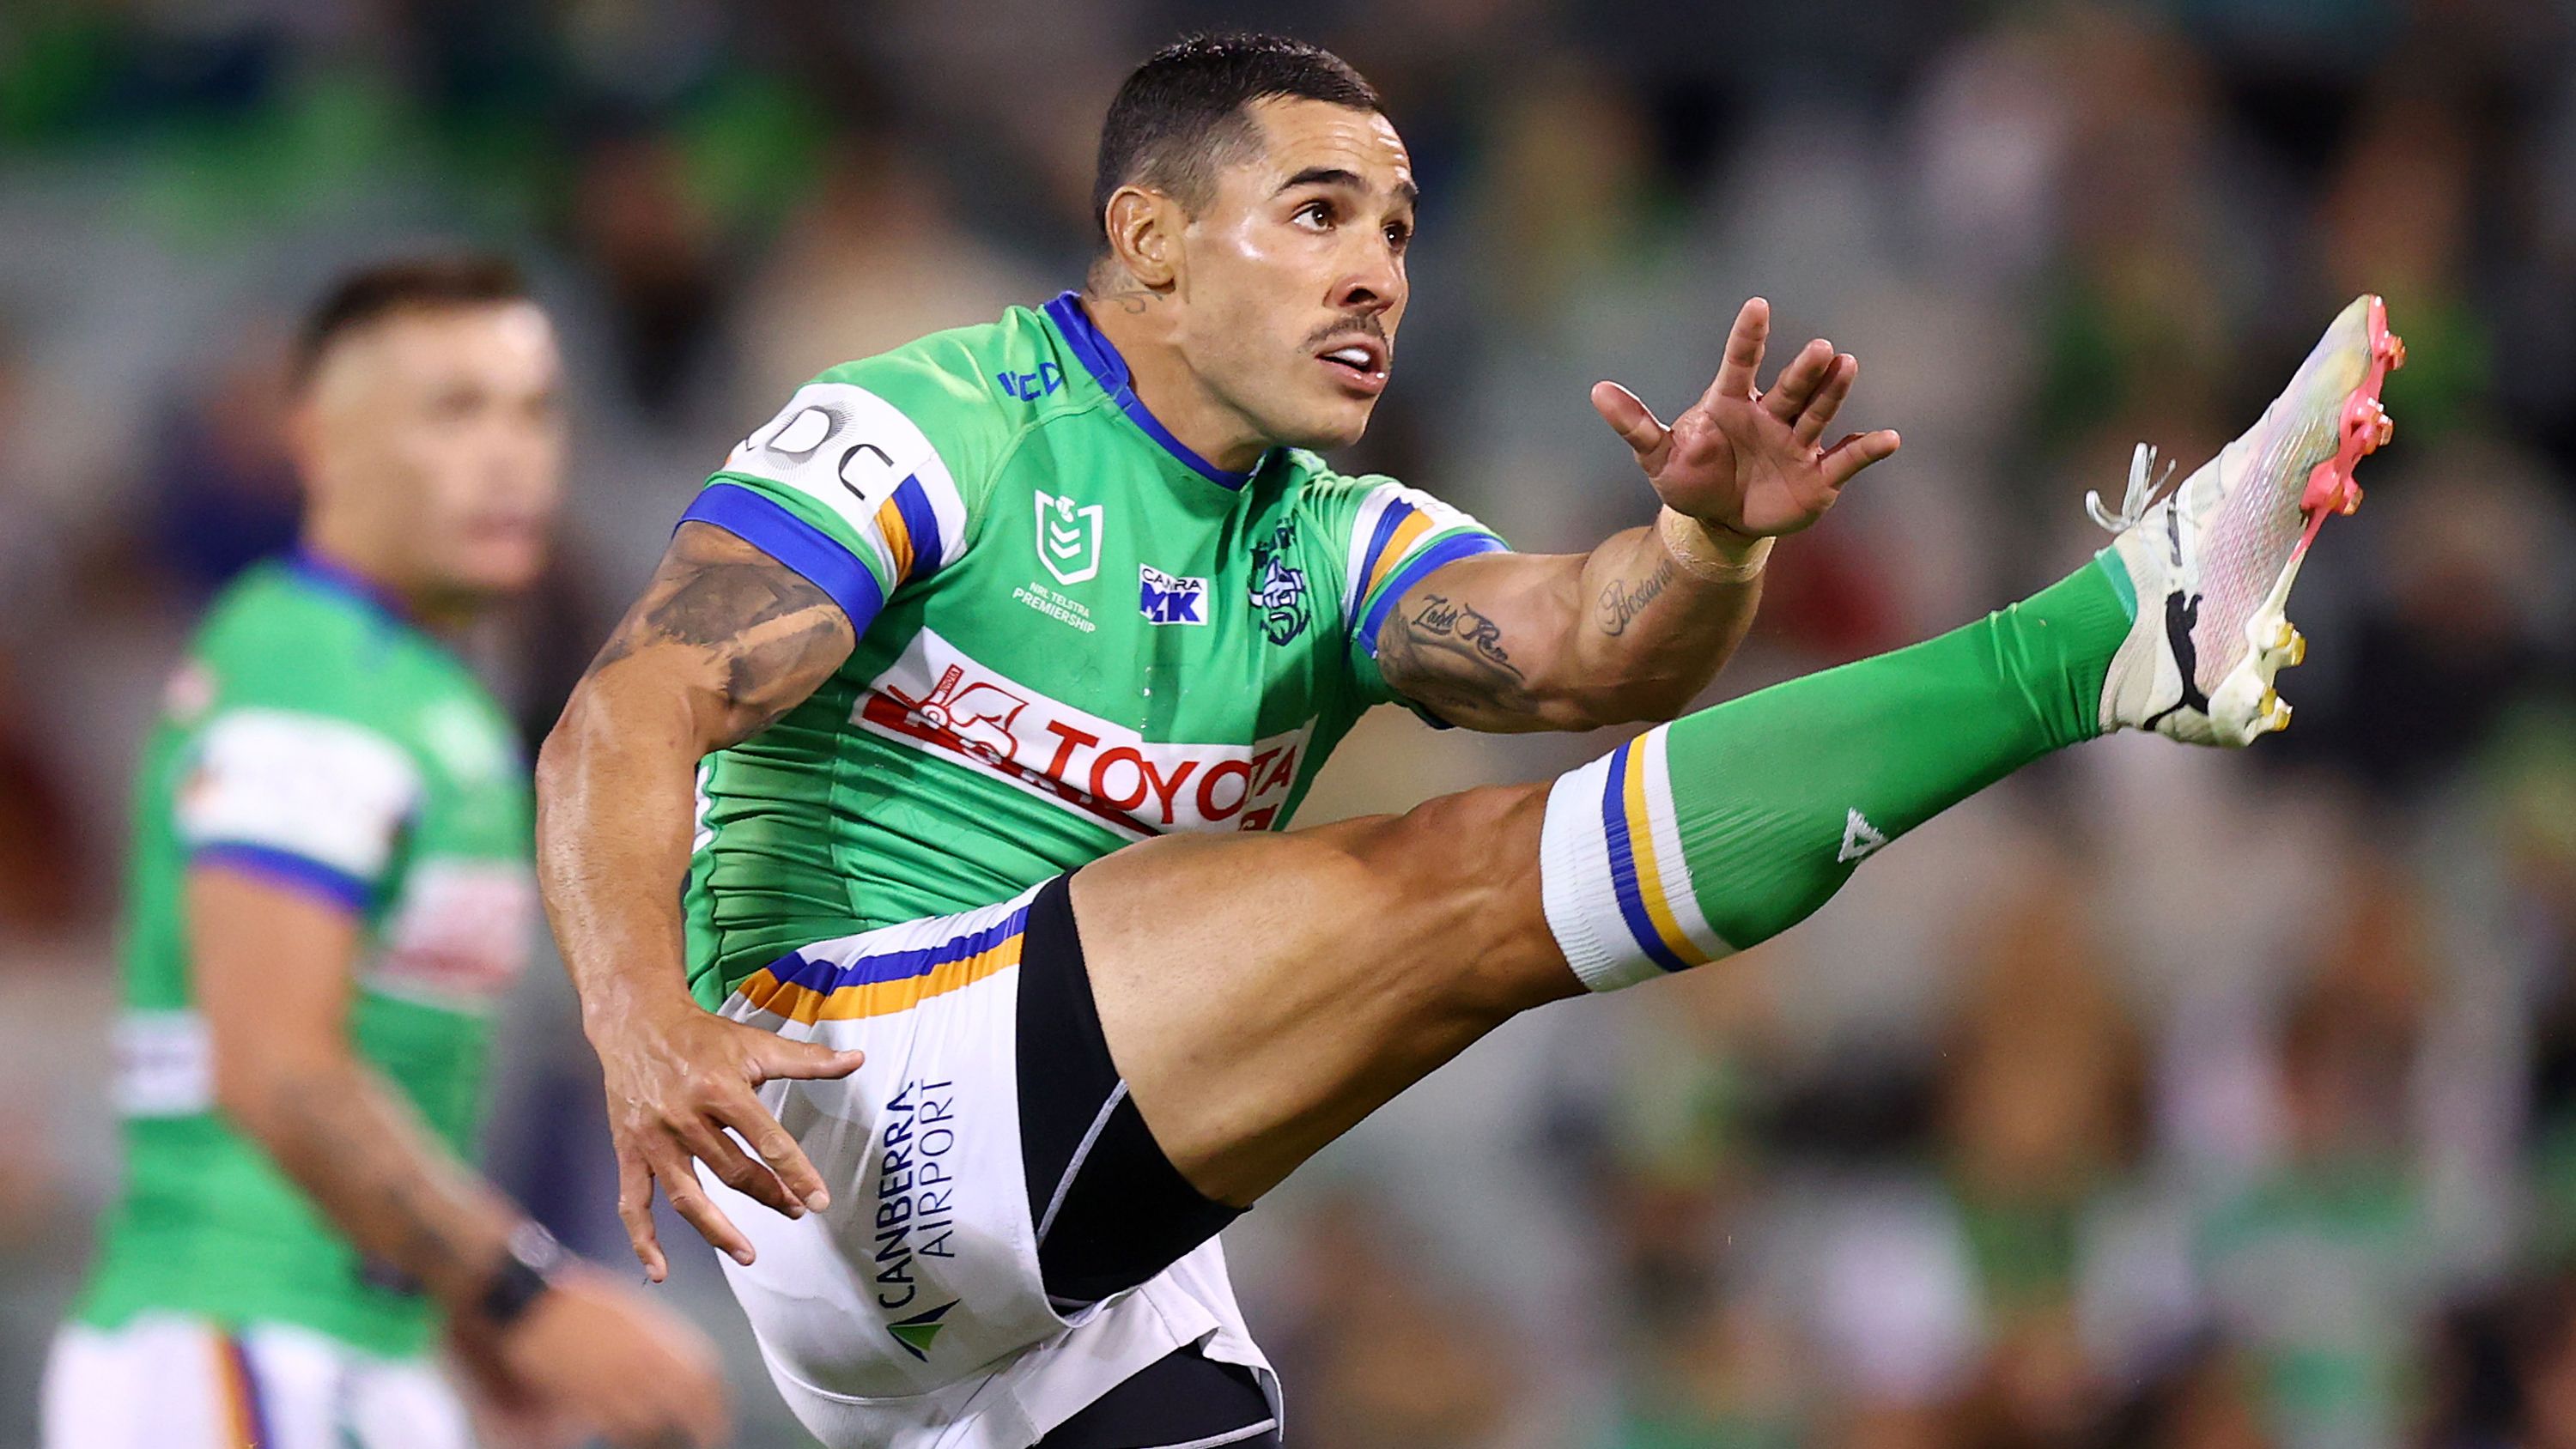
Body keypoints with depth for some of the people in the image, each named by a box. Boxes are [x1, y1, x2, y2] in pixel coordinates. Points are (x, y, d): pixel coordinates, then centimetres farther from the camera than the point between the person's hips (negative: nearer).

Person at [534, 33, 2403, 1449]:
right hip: (855, 1105, -8)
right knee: (1462, 886, -21)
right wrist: (648, 1032, -34)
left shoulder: (1336, 549, 15)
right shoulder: (937, 431, -3)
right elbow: (623, 727, -15)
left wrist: (1707, 543, -29)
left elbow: (1572, 647, -6)